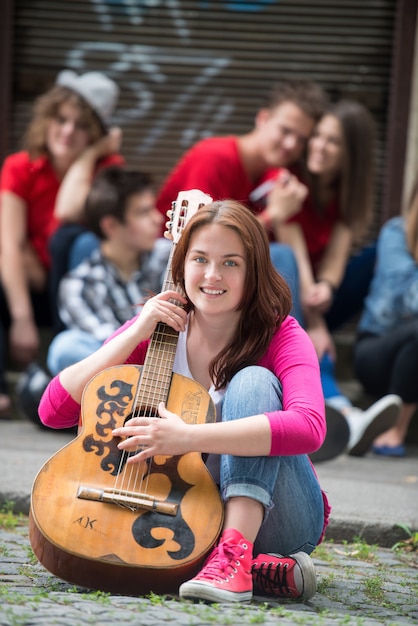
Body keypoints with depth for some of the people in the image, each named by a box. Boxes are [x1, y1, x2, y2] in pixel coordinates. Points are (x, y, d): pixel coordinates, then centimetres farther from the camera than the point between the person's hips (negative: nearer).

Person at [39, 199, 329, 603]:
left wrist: (188, 437, -41)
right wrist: (136, 334, -17)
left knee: (252, 380, -23)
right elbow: (54, 410, -9)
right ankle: (266, 569, -21)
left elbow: (308, 426, -34)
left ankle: (234, 554, -36)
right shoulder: (157, 330, -1)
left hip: (273, 518, -3)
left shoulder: (279, 337, -11)